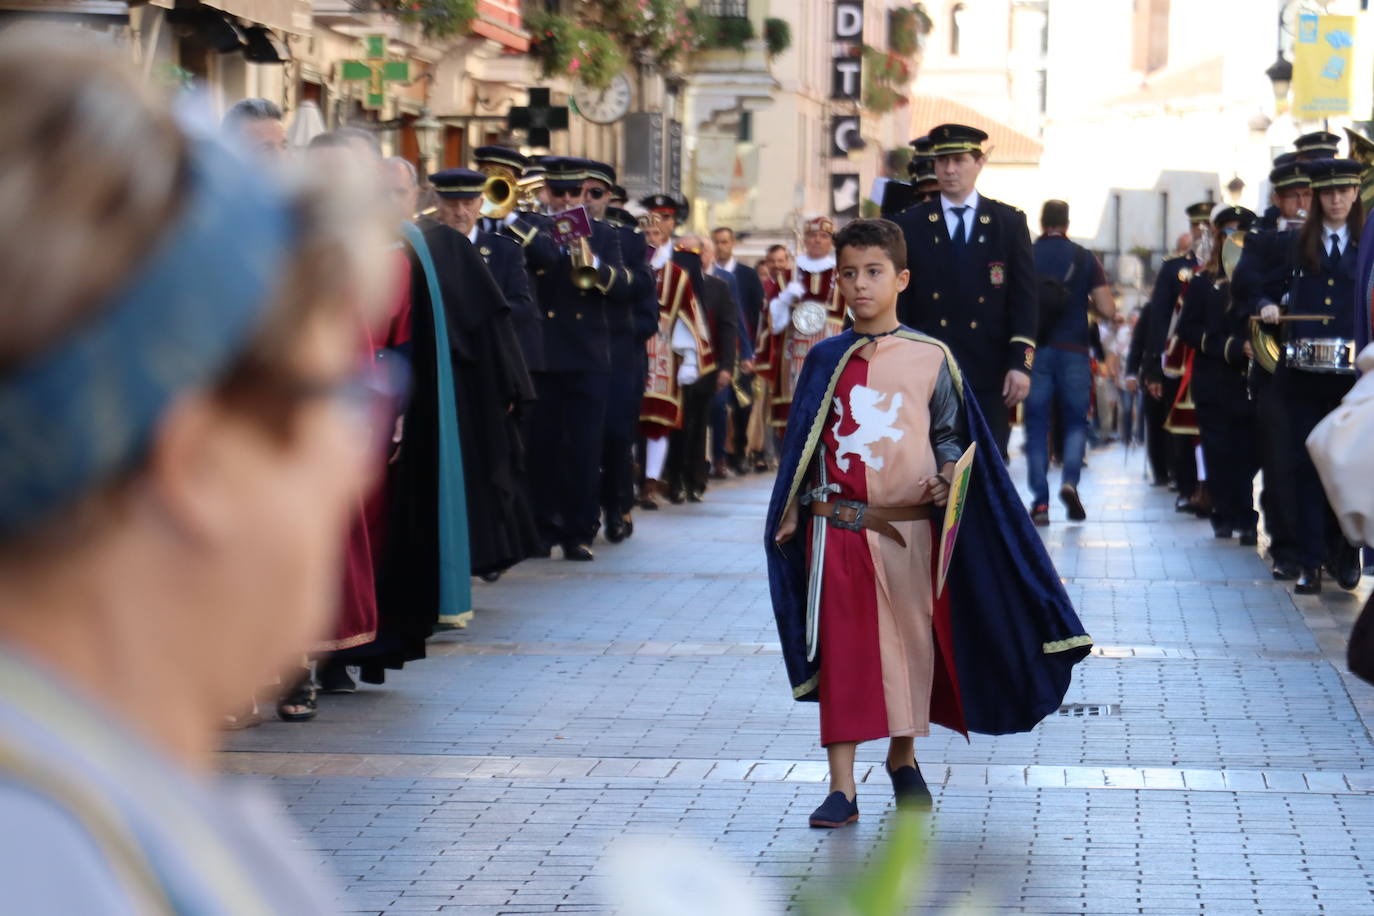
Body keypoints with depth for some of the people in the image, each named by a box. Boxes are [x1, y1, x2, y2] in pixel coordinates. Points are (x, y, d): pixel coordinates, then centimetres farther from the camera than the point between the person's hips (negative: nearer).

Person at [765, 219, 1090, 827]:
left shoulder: (931, 358, 1)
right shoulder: (827, 359, 4)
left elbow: (950, 433, 9)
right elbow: (804, 441, 10)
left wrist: (948, 475, -10)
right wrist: (790, 511, 5)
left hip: (909, 524, 0)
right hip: (838, 522, 0)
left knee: (913, 638, 9)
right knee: (842, 647, -3)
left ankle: (904, 757, 31)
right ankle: (841, 788, -1)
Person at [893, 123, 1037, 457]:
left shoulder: (1009, 223, 7)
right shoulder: (910, 225, 7)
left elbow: (1024, 298, 3)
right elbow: (899, 303, 6)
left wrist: (1020, 362, -7)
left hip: (989, 373, 0)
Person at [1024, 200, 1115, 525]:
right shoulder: (1084, 258, 0)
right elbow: (1108, 309, -4)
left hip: (1035, 351, 0)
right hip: (1074, 352, 0)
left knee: (1037, 426, 4)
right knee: (1076, 422, 11)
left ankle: (1040, 501, -3)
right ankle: (1070, 481, -13)